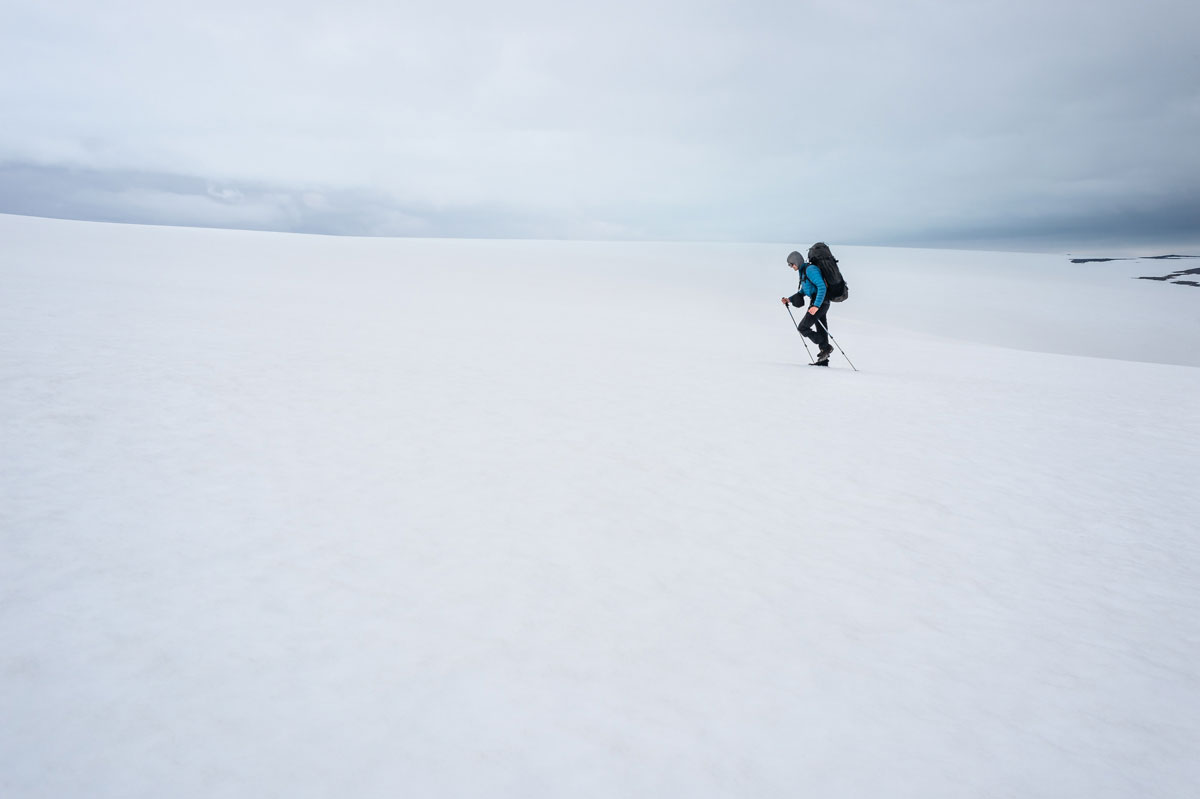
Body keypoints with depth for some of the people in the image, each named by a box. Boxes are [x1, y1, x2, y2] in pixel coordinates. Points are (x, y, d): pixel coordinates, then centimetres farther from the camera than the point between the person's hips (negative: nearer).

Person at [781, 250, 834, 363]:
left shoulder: (810, 269, -16)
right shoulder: (803, 271, 16)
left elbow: (822, 287, -24)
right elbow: (803, 291, 27)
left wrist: (816, 306, -30)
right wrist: (789, 299, 16)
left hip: (819, 303, -10)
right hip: (820, 303, 10)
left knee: (802, 328, -9)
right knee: (821, 330, 11)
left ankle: (826, 348, -6)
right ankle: (824, 359, 15)